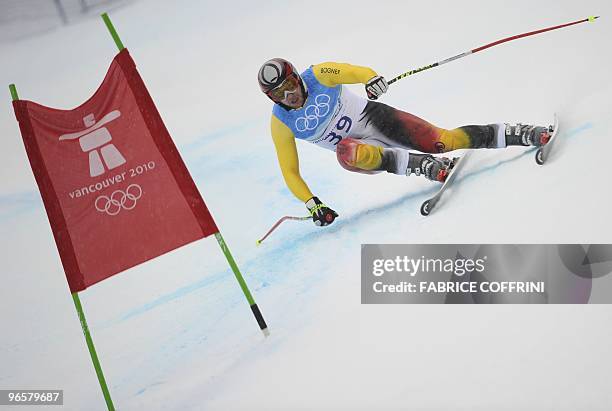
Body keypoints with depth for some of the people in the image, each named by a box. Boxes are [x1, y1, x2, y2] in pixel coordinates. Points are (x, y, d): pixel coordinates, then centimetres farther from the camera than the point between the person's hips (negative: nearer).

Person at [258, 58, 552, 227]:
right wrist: (312, 205, -15)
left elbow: (357, 72, -21)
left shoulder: (317, 75, -11)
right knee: (346, 152, -37)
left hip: (374, 116, -1)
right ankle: (423, 165, -32)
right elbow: (290, 172, -4)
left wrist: (372, 78, -45)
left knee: (441, 141, -20)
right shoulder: (280, 123, -7)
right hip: (360, 147, 1)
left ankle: (516, 134, -4)